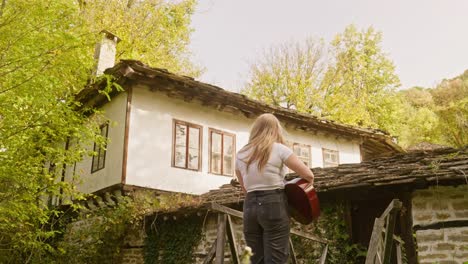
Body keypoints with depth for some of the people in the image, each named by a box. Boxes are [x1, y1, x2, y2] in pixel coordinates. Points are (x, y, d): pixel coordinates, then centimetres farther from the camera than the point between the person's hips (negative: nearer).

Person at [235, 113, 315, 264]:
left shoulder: (241, 155, 11)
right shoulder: (278, 149, -4)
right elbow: (308, 175, -4)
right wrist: (308, 184, 16)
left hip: (250, 207, 5)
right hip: (274, 205, -4)